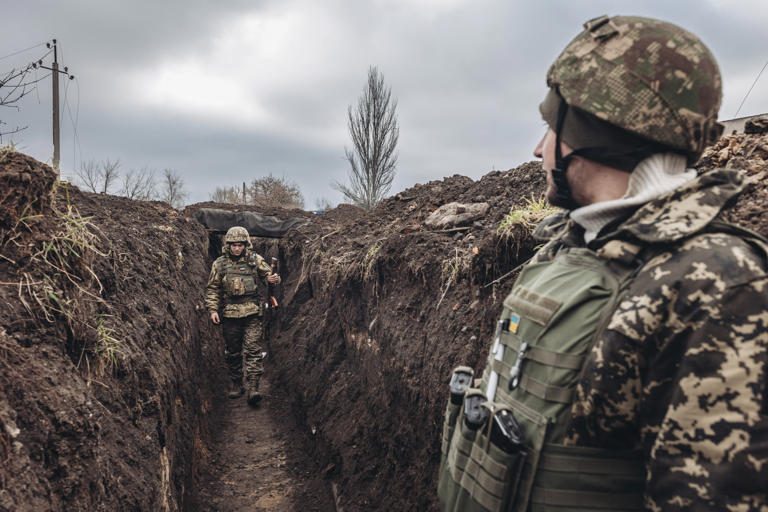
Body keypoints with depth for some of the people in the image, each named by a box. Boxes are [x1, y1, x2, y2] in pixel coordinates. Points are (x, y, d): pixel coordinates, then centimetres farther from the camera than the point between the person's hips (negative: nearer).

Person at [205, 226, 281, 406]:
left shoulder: (255, 260, 2)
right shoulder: (219, 264, 3)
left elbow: (268, 273, 6)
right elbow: (212, 289, 7)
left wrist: (273, 278, -19)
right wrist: (213, 310, -3)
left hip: (252, 313, -1)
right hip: (229, 314, 1)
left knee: (253, 349, -8)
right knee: (232, 351, 11)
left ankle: (253, 387, -9)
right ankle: (235, 384, 25)